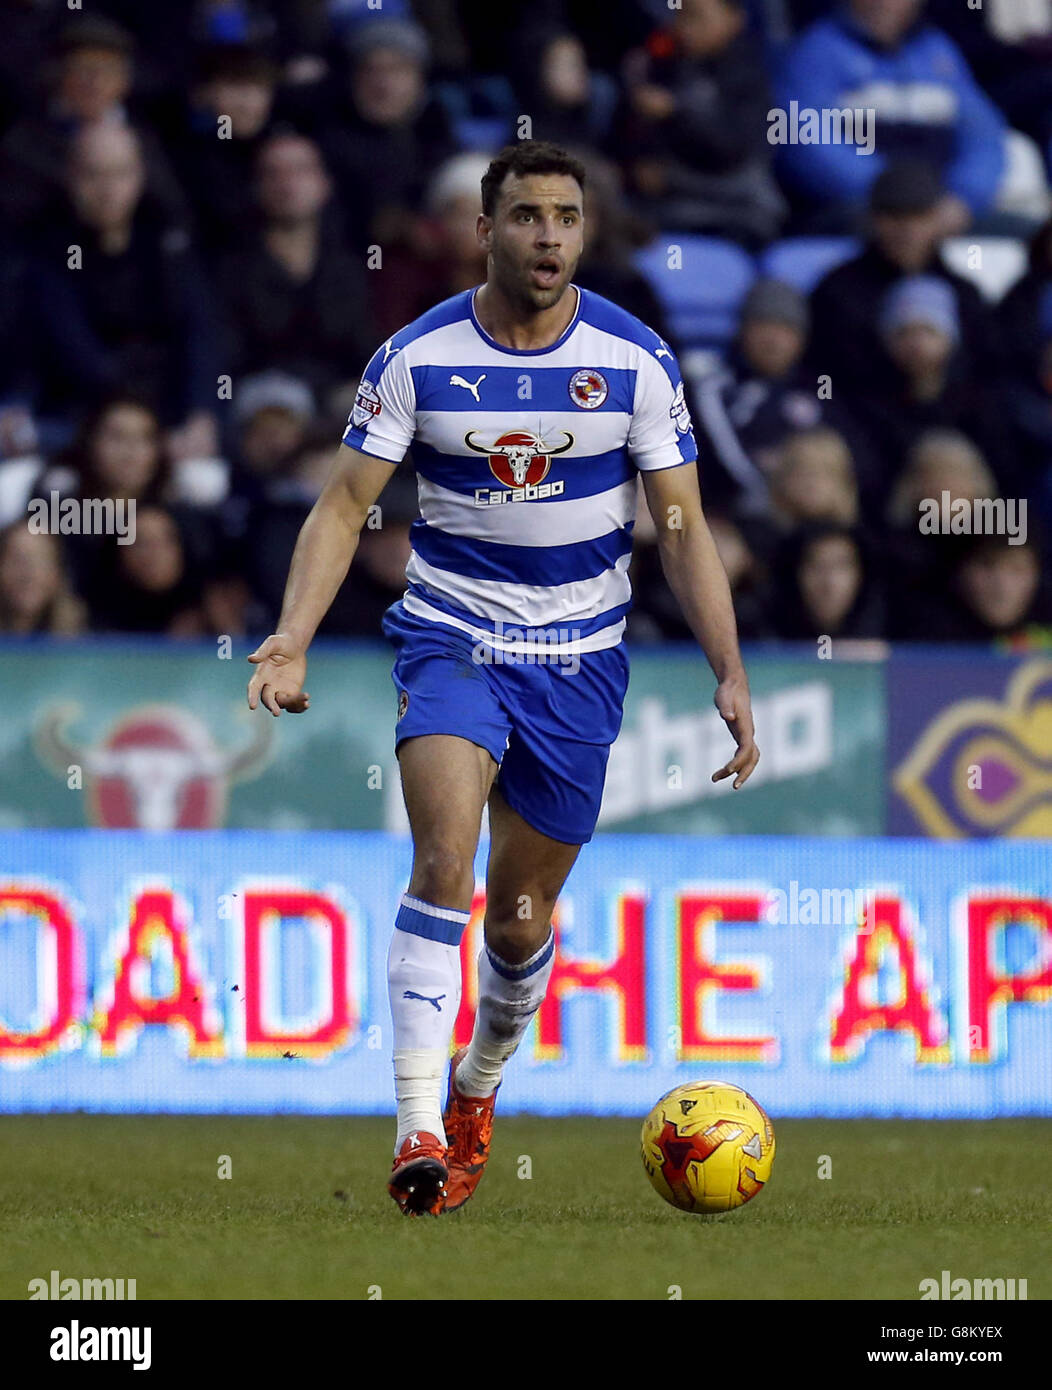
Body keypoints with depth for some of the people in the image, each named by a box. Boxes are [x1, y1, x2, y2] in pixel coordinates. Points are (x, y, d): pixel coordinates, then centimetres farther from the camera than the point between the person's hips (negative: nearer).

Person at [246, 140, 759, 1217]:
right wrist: (293, 636, -18)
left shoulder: (635, 360, -5)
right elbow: (345, 505, -4)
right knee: (445, 858, -25)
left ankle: (479, 1087, 38)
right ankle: (418, 1123, -29)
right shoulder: (417, 357, -7)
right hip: (449, 636, -1)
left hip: (580, 658, 1)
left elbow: (683, 527, 0)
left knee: (521, 916, 8)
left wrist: (730, 672, -8)